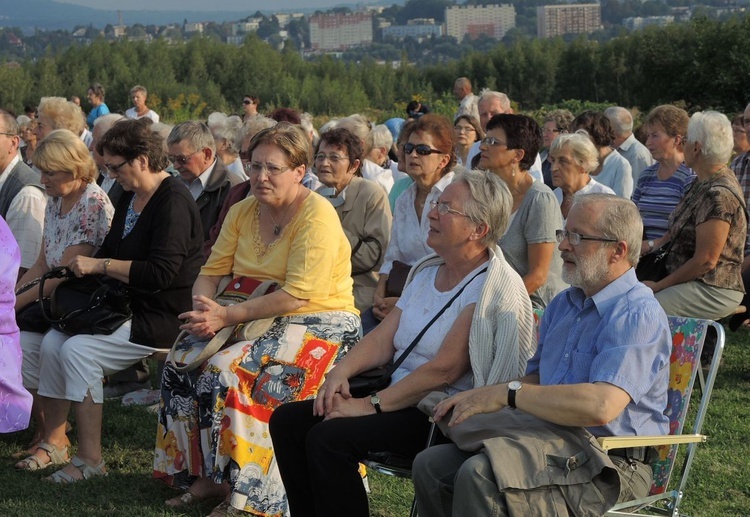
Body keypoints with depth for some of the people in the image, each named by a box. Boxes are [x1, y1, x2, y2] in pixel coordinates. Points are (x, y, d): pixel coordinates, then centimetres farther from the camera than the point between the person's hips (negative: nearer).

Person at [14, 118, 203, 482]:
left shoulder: (174, 203, -18)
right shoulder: (130, 195, 12)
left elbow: (161, 273, -26)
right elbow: (112, 250, 22)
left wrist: (100, 265, -19)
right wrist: (84, 265, 1)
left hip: (165, 315, -9)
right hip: (126, 304, 9)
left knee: (79, 350, -22)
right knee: (52, 342, -6)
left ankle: (90, 459, -14)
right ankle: (54, 442, 4)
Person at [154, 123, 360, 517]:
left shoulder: (317, 215, -15)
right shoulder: (242, 212, 9)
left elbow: (296, 296, -23)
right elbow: (212, 272, 7)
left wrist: (226, 316, -25)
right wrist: (203, 310, -16)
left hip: (319, 326, -8)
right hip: (263, 321, 8)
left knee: (227, 373, -26)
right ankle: (200, 474, 1)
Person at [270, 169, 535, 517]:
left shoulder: (495, 287, -14)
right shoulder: (427, 271, 14)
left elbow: (444, 369, -21)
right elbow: (384, 338, 11)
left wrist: (372, 405, -21)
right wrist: (341, 371, -8)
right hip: (400, 391, 9)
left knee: (328, 437, -26)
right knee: (287, 420, -2)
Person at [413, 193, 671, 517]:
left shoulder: (638, 315, -15)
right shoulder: (563, 304, 16)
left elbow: (601, 406, -29)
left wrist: (507, 393, -22)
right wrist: (479, 397, 4)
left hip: (610, 461, -9)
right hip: (551, 436, 9)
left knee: (481, 475, -30)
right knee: (431, 465, -7)